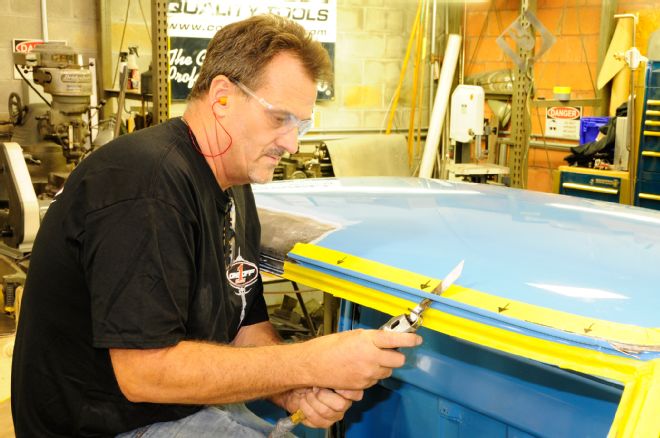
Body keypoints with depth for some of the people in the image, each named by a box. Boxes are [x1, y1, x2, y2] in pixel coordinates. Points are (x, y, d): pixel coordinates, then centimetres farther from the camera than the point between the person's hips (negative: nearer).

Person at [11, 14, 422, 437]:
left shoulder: (234, 188, 6)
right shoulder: (149, 186, -25)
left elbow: (247, 325, 7)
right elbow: (144, 371, -28)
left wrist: (297, 391, -13)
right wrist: (311, 363, -27)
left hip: (187, 403, 9)